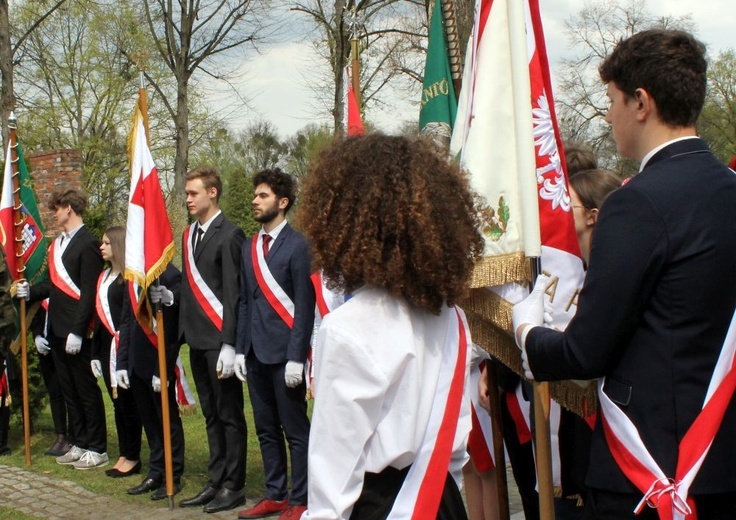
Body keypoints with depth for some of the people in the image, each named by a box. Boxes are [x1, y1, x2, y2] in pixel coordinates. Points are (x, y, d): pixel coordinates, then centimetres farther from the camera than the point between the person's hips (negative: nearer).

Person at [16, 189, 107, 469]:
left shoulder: (87, 243, -13)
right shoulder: (58, 243, 14)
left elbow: (89, 291, -17)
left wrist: (77, 331, -20)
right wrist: (31, 292, -1)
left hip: (76, 331, -8)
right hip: (57, 329, 9)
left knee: (86, 390, 1)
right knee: (69, 390, 14)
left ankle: (97, 449, 9)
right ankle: (78, 444, 23)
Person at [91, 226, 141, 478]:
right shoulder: (104, 276, 15)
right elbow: (99, 315, 16)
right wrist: (95, 352, 15)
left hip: (125, 347, -8)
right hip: (107, 347, 8)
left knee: (127, 400, -2)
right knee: (117, 401, 11)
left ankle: (132, 457, 6)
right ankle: (124, 454, 17)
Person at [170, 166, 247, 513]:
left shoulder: (229, 235, -10)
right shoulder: (189, 235, 13)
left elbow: (232, 293, -14)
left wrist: (229, 344, -17)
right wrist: (171, 295, -1)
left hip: (219, 340, -8)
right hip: (196, 338, 8)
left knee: (229, 415, 1)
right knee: (211, 415, 14)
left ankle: (233, 487, 8)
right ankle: (216, 481, 21)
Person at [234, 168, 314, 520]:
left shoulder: (296, 246, -7)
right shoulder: (249, 247, 13)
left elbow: (304, 306, -11)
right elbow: (244, 302, 16)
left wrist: (296, 357, -15)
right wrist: (241, 349, 10)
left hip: (284, 353, -7)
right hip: (256, 352, 7)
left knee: (295, 431, 0)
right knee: (266, 430, 13)